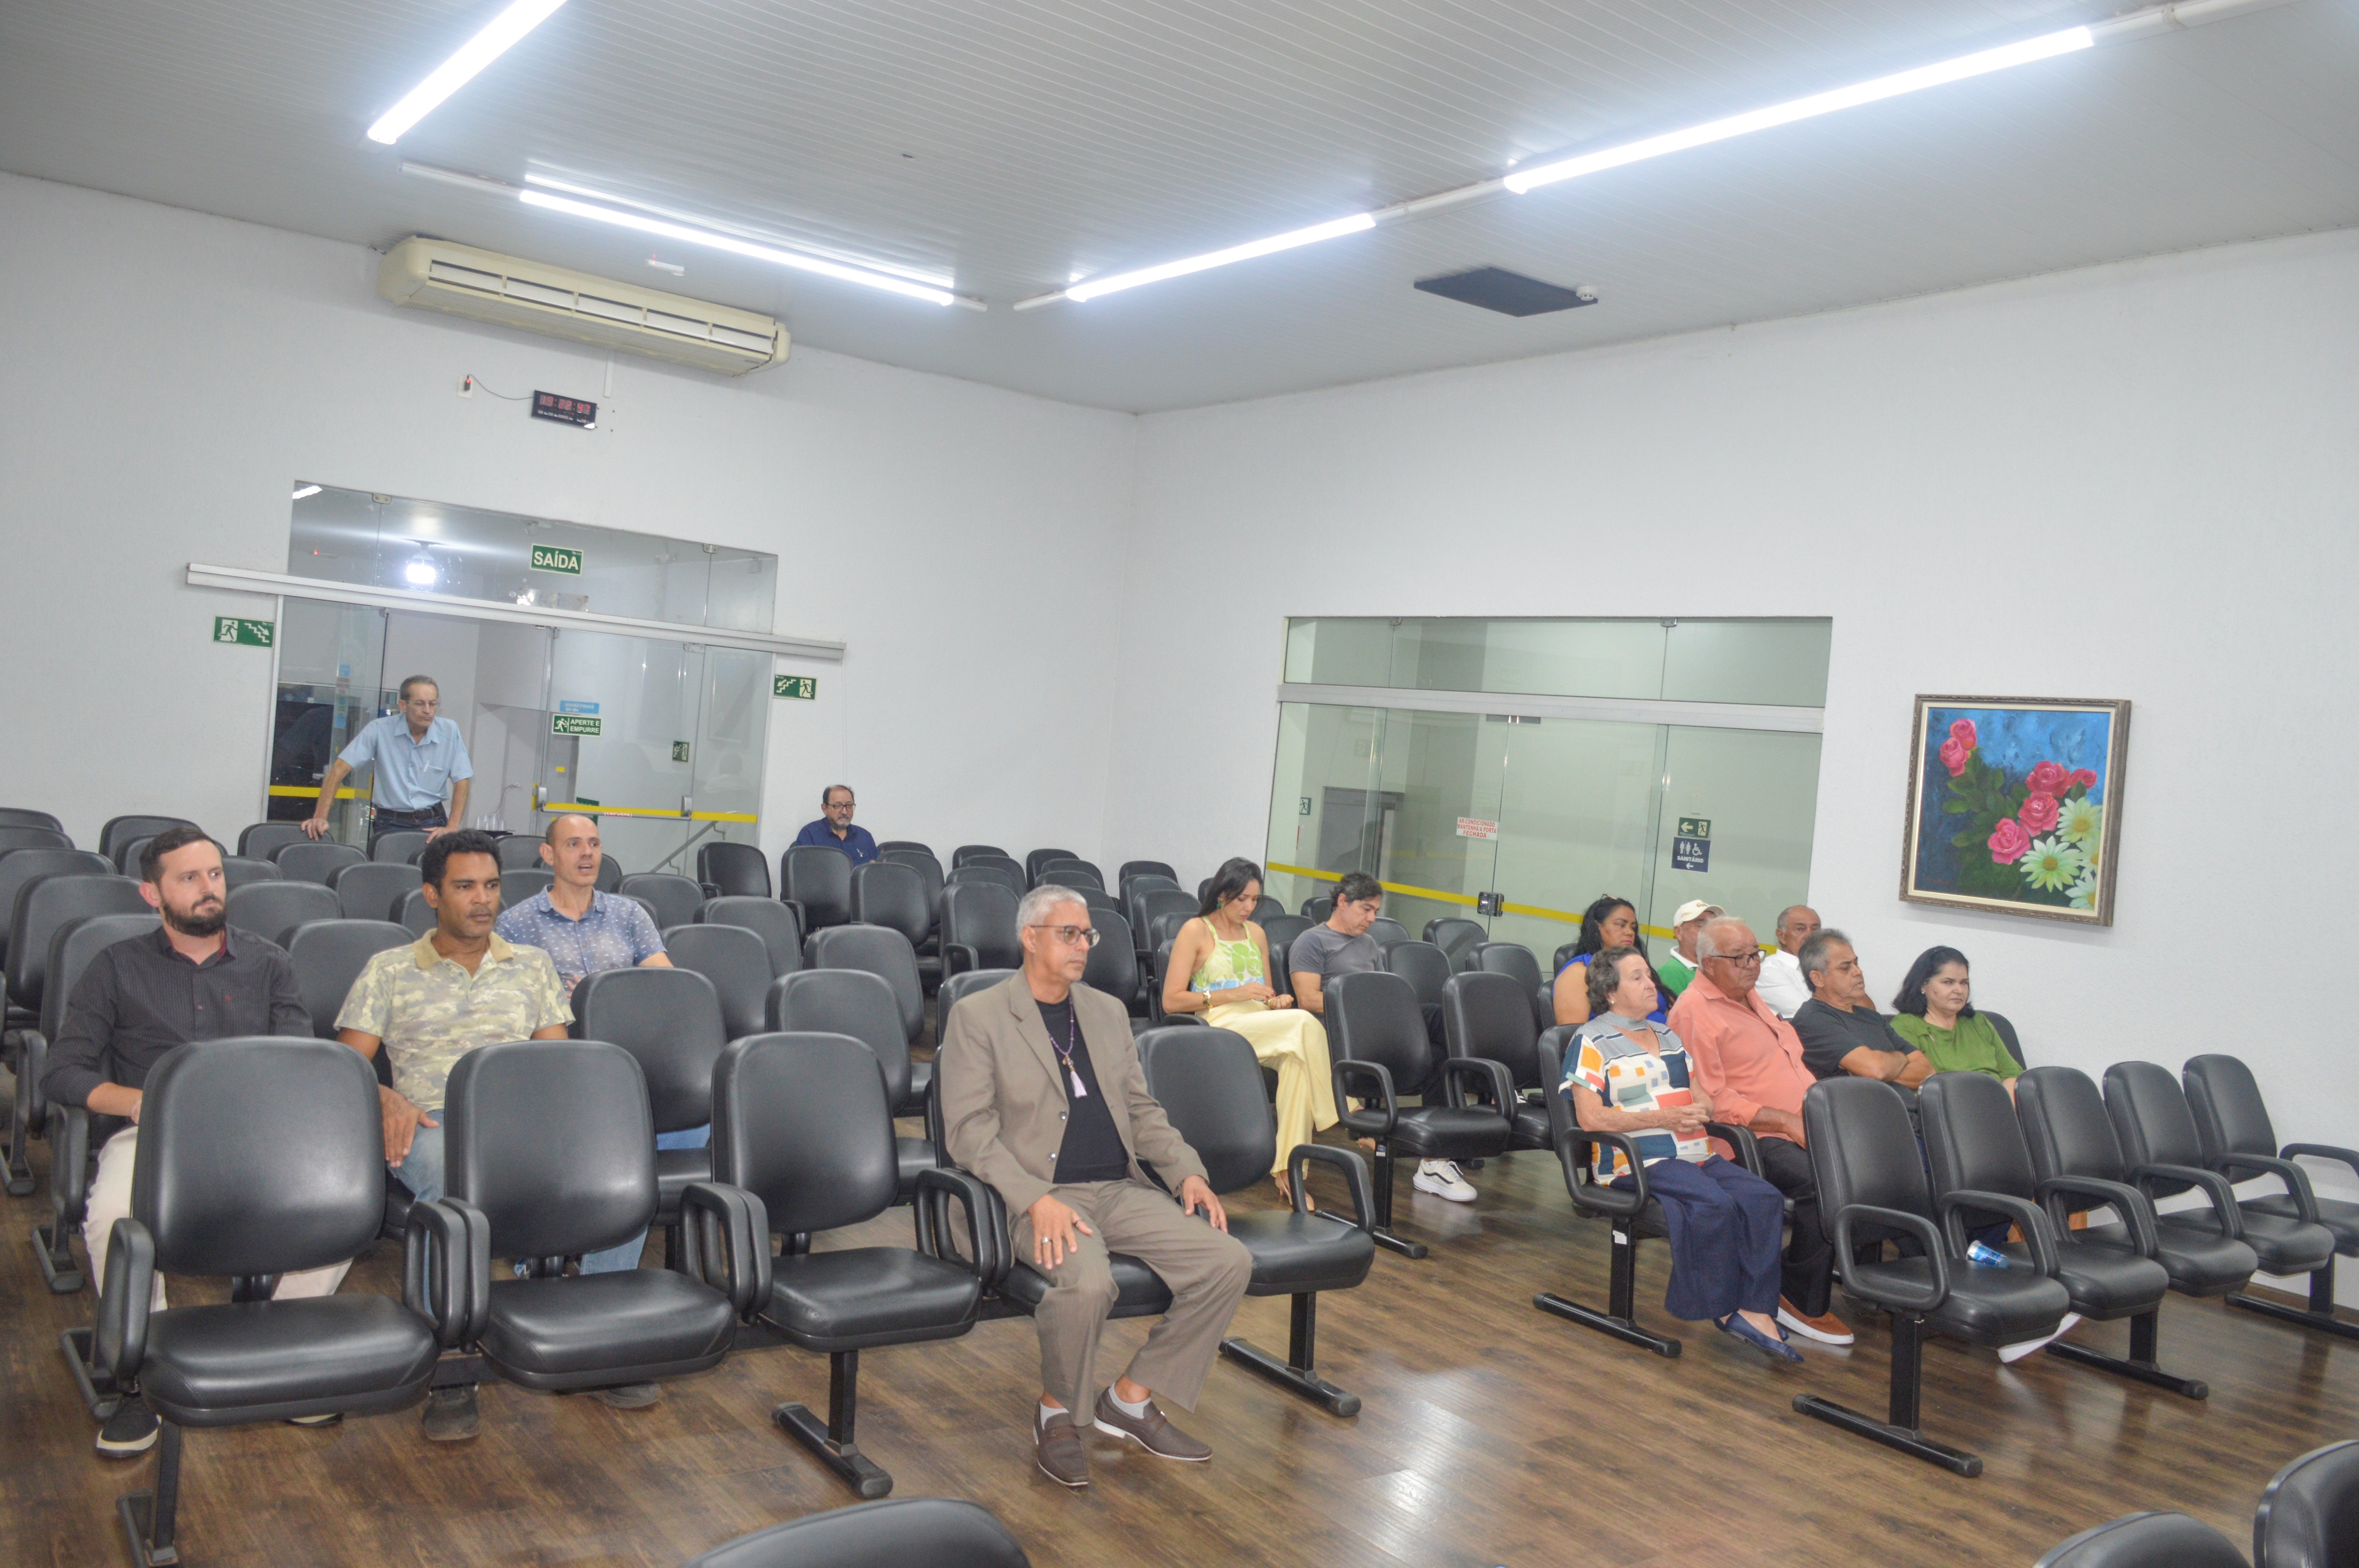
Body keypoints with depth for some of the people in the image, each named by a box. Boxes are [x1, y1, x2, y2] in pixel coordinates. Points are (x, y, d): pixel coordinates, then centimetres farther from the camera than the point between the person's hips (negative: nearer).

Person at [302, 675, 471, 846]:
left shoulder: (450, 731, 0)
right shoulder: (379, 729, -4)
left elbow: (461, 782, 0)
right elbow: (339, 769, -5)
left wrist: (451, 828, -12)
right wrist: (320, 817, -14)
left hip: (432, 824, 1)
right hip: (389, 825, -1)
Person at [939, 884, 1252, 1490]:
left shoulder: (1108, 1013, 18)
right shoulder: (978, 1016, -1)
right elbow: (969, 1130, -9)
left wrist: (1187, 1171, 3)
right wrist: (1037, 1200, -22)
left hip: (1122, 1190, 6)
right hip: (1041, 1198, -6)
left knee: (1229, 1262, -12)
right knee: (1087, 1282, -35)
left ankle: (1131, 1400, 5)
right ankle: (1057, 1413, -3)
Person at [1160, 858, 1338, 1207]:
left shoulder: (1256, 933, 22)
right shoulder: (1196, 931, 3)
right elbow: (1171, 1001, -5)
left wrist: (1277, 1001, 2)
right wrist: (1234, 994, -12)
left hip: (1264, 1027, 6)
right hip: (1218, 1026, -5)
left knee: (1297, 1060, -32)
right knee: (1305, 1024, -31)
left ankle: (1286, 1167, -30)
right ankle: (1333, 1115, -21)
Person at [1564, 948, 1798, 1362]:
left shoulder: (1668, 1036, 26)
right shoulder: (1591, 1041, 1)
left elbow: (1702, 1096, 25)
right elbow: (1590, 1117, -10)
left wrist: (1701, 1108, -2)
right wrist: (1662, 1118, -14)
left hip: (1697, 1156, 7)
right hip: (1637, 1161, -7)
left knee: (1764, 1198, -19)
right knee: (1714, 1204, -31)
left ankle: (1756, 1311, -21)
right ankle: (1724, 1310, -14)